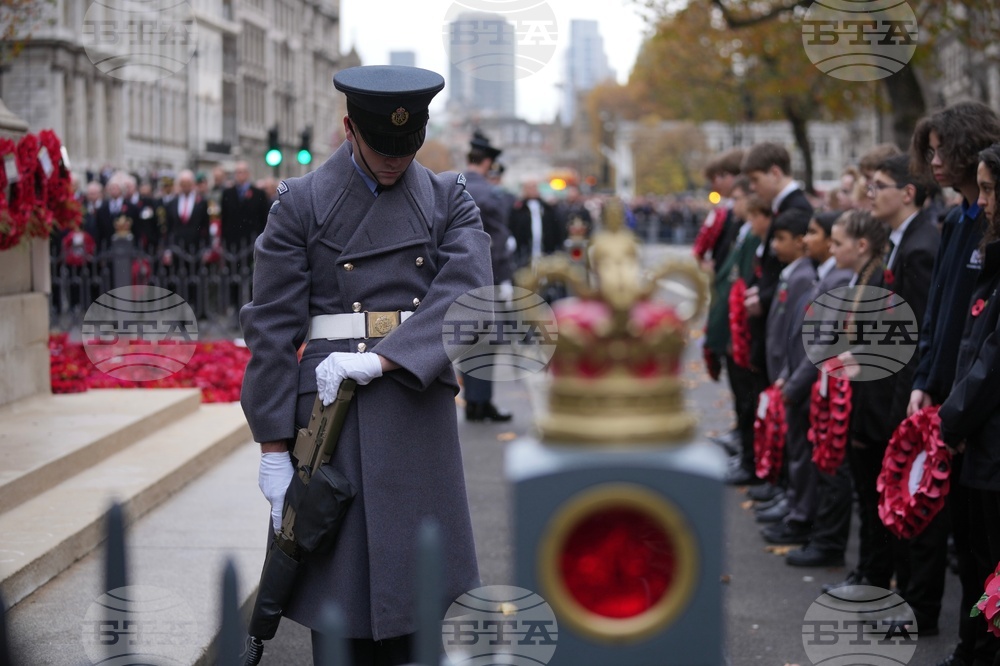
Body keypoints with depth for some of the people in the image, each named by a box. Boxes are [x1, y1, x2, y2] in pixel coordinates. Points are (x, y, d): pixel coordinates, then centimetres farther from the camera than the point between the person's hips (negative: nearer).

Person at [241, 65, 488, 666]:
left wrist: (380, 360, -20)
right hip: (331, 409, -2)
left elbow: (468, 295, -9)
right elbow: (272, 328, -2)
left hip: (418, 407, 2)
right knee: (341, 585, -1)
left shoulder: (450, 200, 7)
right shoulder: (301, 204, 1)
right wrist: (273, 447, -6)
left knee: (410, 584, 6)